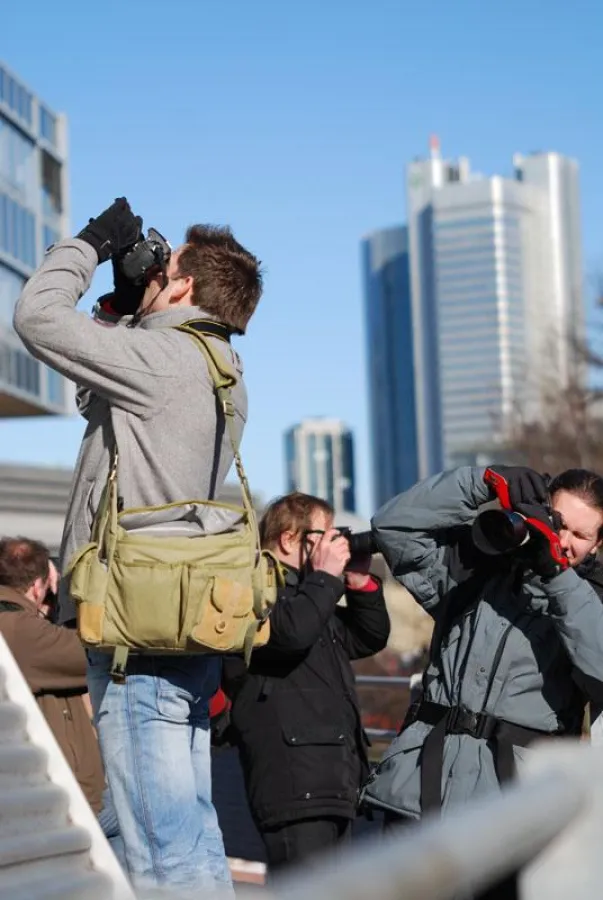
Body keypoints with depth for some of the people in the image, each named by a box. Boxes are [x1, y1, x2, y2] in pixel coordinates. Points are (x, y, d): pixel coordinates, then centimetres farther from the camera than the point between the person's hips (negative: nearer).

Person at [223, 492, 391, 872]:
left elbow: (370, 638, 28)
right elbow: (292, 631, -28)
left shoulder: (311, 594, 23)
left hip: (336, 780, 11)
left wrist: (361, 584, 12)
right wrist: (326, 576, -13)